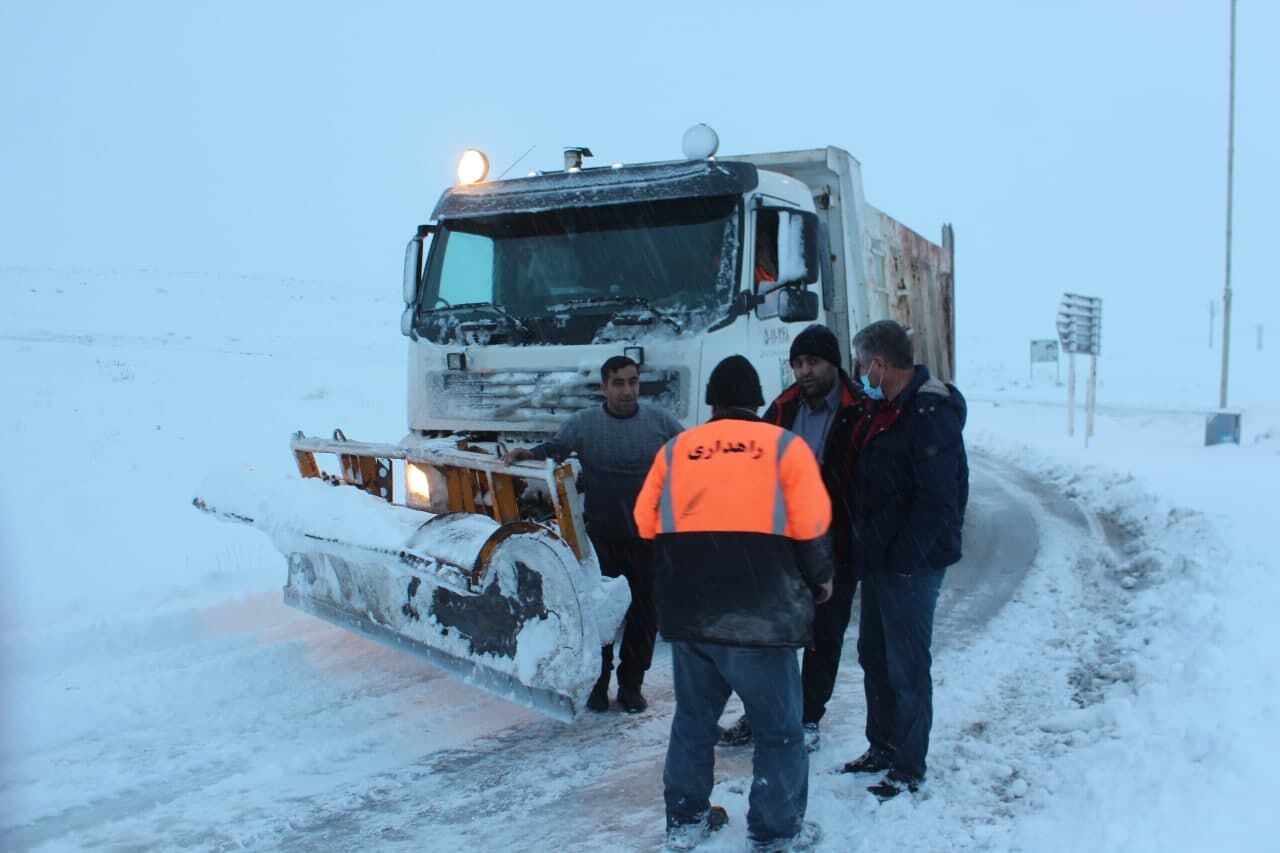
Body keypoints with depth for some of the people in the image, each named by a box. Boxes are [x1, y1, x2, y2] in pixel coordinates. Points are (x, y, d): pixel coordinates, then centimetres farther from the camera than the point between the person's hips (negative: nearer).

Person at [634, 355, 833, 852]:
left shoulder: (675, 448, 10)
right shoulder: (783, 445, 3)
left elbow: (646, 521, 8)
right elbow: (810, 525, -5)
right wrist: (820, 578, 12)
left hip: (686, 608, 4)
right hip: (760, 610, -3)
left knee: (693, 718, 20)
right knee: (778, 727, 11)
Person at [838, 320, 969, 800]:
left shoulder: (931, 414, -18)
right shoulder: (883, 409, 12)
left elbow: (938, 499, -23)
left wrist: (904, 559, -21)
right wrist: (866, 547, 13)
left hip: (911, 564, -10)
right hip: (879, 560, 10)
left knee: (906, 667, -1)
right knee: (874, 656, 18)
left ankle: (908, 769, 12)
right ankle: (882, 749, 32)